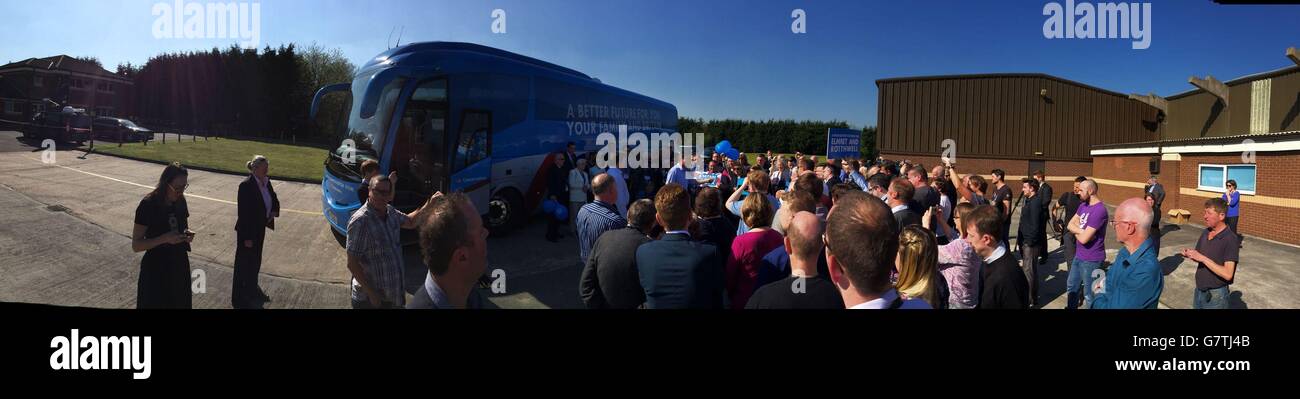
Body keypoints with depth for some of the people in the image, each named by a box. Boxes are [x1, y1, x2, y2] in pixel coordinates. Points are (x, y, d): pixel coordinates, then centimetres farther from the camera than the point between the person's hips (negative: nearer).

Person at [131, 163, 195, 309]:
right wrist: (165, 238, -27)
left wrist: (187, 234, -7)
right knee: (156, 304, 5)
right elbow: (136, 245, -14)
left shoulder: (180, 201, -1)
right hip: (155, 270, -5)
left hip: (180, 266, 5)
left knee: (180, 303, 13)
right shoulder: (148, 205, -17)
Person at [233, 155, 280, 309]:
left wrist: (274, 211, -8)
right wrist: (247, 237, -20)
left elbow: (274, 199, 15)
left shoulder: (266, 182, -1)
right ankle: (239, 300, 18)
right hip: (247, 231, -7)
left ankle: (252, 290, 41)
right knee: (243, 264, 5)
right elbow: (243, 213, -22)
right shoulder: (246, 186, -23)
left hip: (259, 229, 7)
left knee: (255, 262, 22)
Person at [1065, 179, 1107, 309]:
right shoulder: (1083, 205, 4)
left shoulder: (1099, 210, -25)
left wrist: (1076, 230, -6)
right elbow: (1070, 225, 4)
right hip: (1079, 255, 9)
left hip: (1091, 259, -9)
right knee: (1071, 286, 23)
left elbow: (1084, 239, -27)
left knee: (1089, 294, 5)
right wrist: (1082, 230, -17)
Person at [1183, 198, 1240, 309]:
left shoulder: (1231, 239, -18)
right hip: (1199, 291, 6)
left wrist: (1203, 258, -26)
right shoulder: (1205, 233, 2)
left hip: (1216, 295, -6)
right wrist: (1190, 255, -8)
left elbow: (1228, 274, -24)